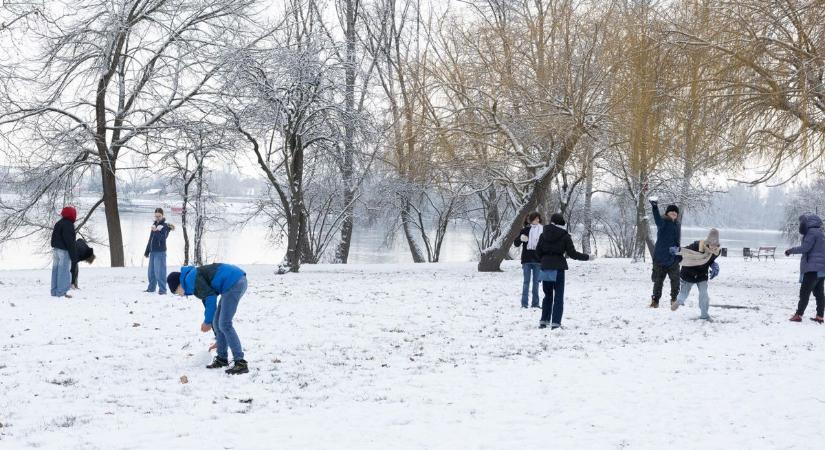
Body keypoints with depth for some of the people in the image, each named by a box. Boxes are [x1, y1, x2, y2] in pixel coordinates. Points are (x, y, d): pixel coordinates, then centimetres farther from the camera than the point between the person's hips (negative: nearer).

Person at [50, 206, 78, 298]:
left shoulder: (58, 223, 16)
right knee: (64, 271, -8)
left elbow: (53, 239, 20)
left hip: (55, 249, 9)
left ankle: (55, 291, 16)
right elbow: (70, 241, -18)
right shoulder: (68, 224, -14)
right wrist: (73, 254, -17)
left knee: (56, 270, 12)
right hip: (64, 250, -9)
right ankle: (62, 292, -10)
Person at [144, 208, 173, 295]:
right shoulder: (154, 224, 15)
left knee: (159, 271, -11)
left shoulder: (165, 226, -5)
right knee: (151, 271, 13)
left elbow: (162, 238, -18)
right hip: (152, 251, 7)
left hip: (160, 252, -7)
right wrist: (147, 251, 23)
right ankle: (151, 288, 24)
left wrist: (156, 231, -28)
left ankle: (162, 290, -9)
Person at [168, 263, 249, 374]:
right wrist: (218, 338, 34)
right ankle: (222, 359, 27)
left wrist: (207, 321, 0)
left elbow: (211, 298, -13)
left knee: (224, 324, -9)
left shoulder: (191, 279, -4)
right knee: (218, 323, 16)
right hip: (238, 282, 10)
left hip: (234, 282, -10)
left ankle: (241, 363, -10)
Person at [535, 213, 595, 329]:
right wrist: (587, 257, 6)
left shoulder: (543, 234, 3)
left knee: (548, 295, 17)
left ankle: (544, 321, 16)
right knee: (558, 297, 4)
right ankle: (555, 323, -1)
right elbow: (572, 253, -6)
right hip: (558, 268, -3)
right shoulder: (565, 236, -6)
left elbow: (538, 252, 5)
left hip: (545, 268, 4)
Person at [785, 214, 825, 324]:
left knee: (804, 292, -6)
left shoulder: (812, 232, -13)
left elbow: (805, 248, -18)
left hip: (813, 268, -9)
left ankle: (798, 315, -6)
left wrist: (791, 251, -6)